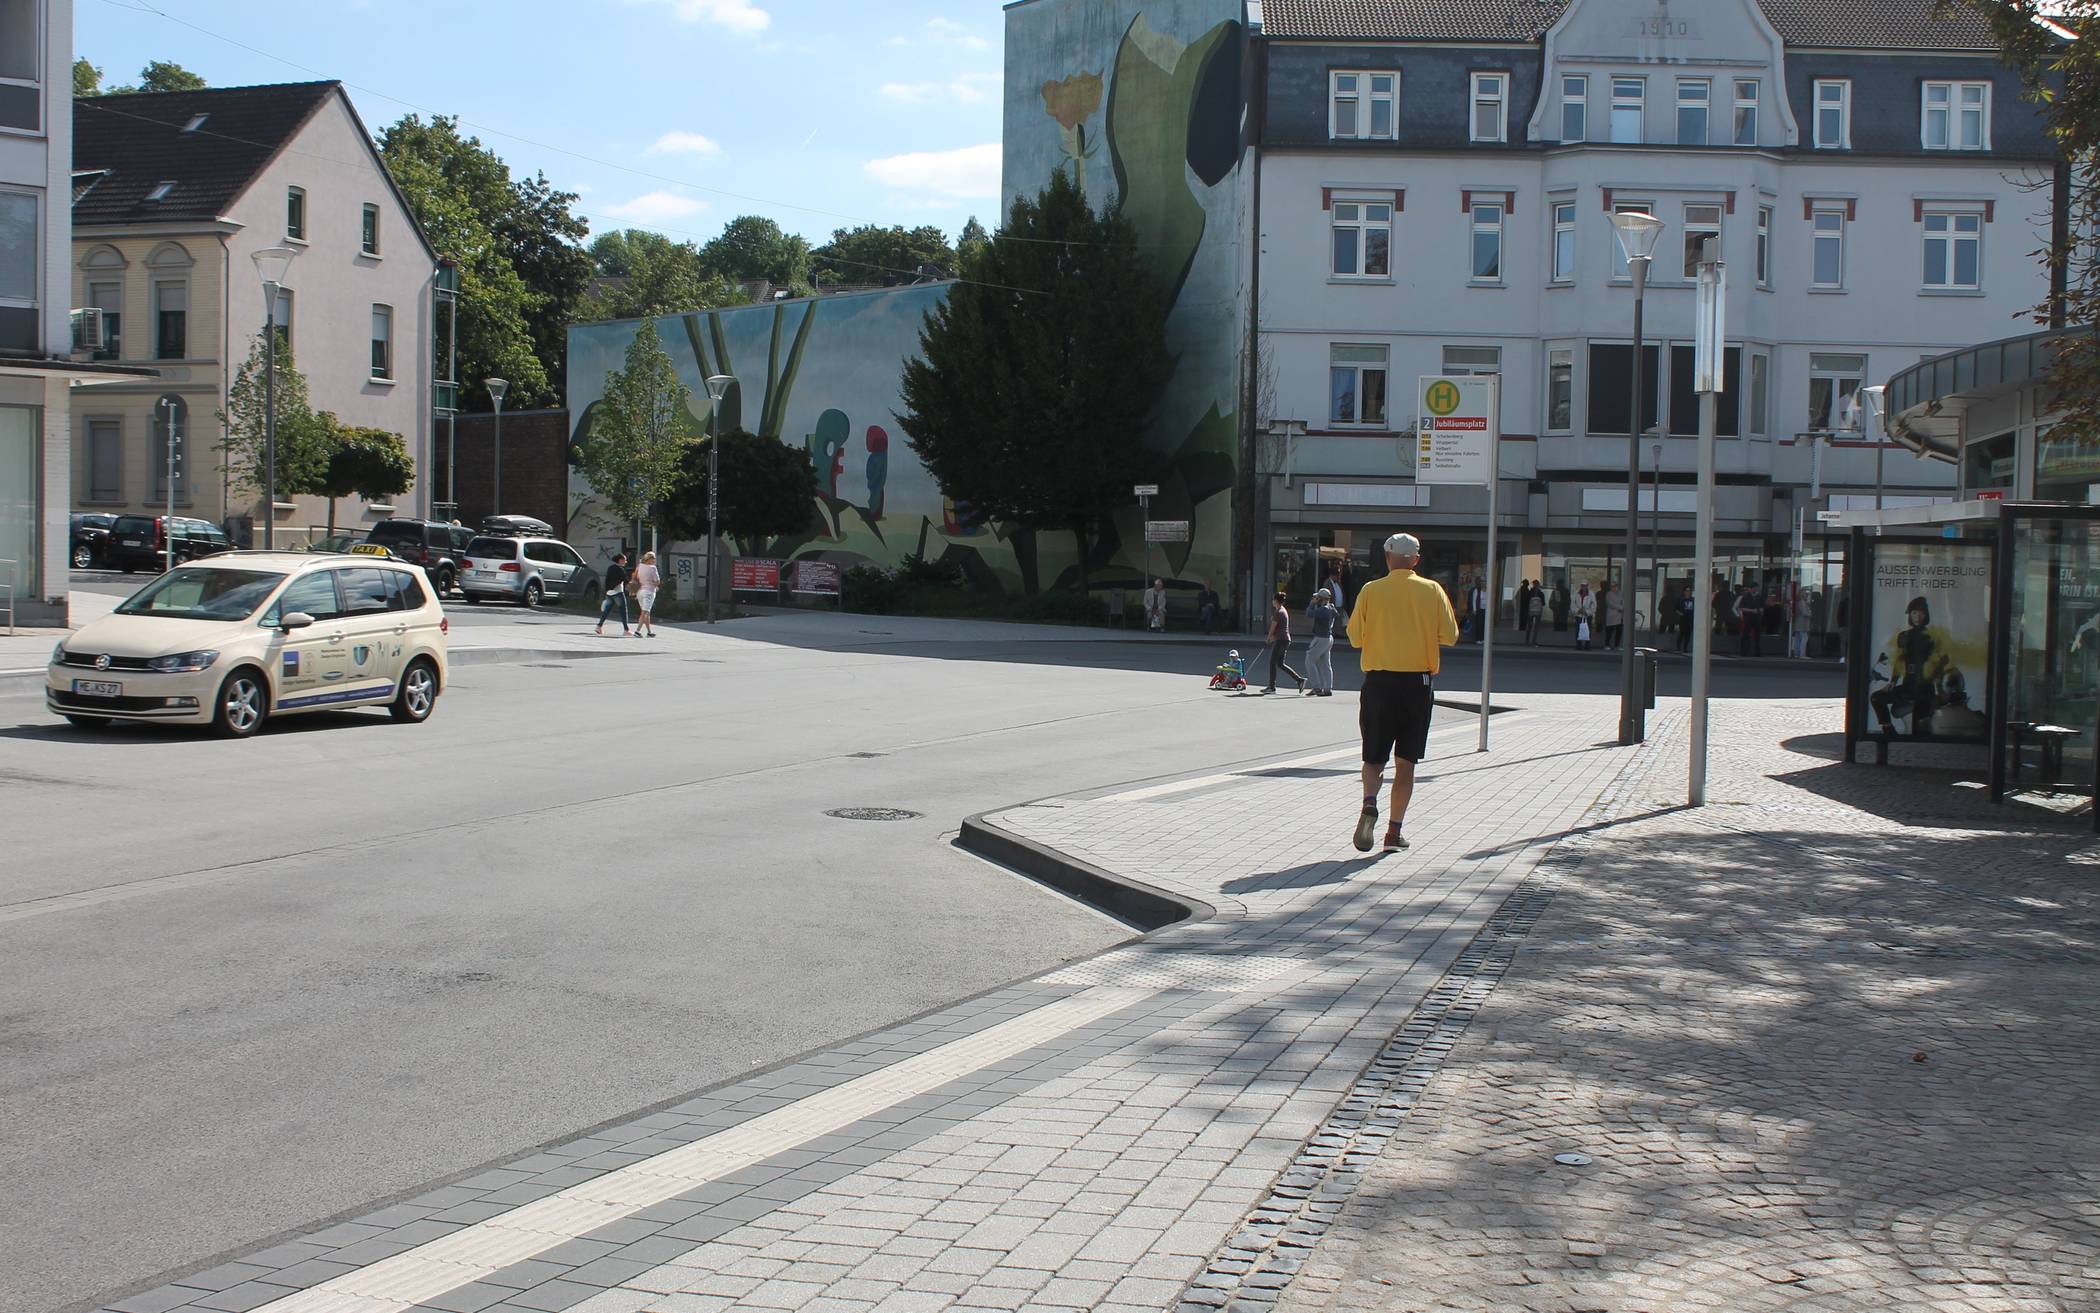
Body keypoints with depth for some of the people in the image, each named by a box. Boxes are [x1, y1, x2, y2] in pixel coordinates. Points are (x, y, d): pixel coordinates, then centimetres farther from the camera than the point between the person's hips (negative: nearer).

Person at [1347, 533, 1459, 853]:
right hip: (1419, 683, 1)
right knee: (1406, 761, 10)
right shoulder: (1432, 591, -1)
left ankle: (1369, 803, -20)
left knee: (1374, 758, 8)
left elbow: (1355, 637, 1)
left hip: (1379, 681, 0)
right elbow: (1450, 637, 1)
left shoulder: (1371, 590, -3)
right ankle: (1395, 830, 7)